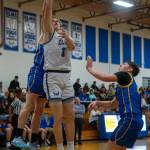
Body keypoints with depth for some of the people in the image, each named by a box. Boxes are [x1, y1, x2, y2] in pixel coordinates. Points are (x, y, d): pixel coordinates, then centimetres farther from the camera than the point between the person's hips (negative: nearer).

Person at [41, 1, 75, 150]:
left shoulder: (66, 35, 18)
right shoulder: (49, 33, 6)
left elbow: (73, 47, -5)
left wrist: (66, 36, -24)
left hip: (66, 77, 5)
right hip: (52, 76, -5)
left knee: (70, 116, 6)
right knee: (58, 117, -7)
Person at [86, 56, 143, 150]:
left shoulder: (126, 75, 1)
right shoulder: (124, 84, 27)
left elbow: (104, 77, -13)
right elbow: (113, 104, 29)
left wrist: (90, 68, 1)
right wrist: (97, 103, 14)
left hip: (130, 119, -9)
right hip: (133, 120, 9)